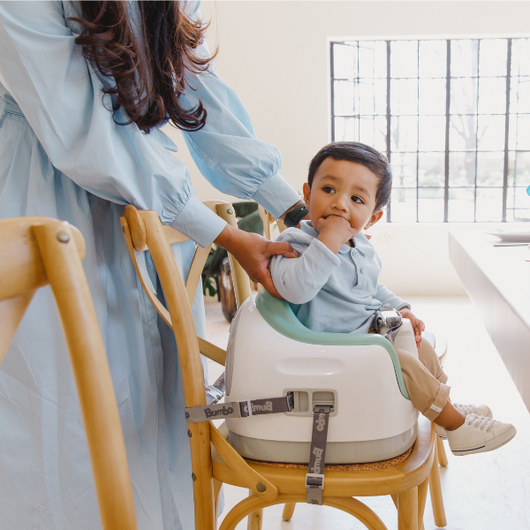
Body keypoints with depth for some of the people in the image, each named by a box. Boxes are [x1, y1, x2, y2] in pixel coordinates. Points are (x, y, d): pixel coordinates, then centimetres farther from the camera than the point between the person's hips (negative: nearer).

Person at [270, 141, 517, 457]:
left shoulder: (363, 247, 7)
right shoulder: (297, 242, -19)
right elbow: (295, 289, -40)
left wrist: (399, 309, 8)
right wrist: (328, 241, -38)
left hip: (369, 333, 9)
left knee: (421, 346, 15)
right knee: (401, 362, -17)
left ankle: (446, 408, 37)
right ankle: (455, 423, 2)